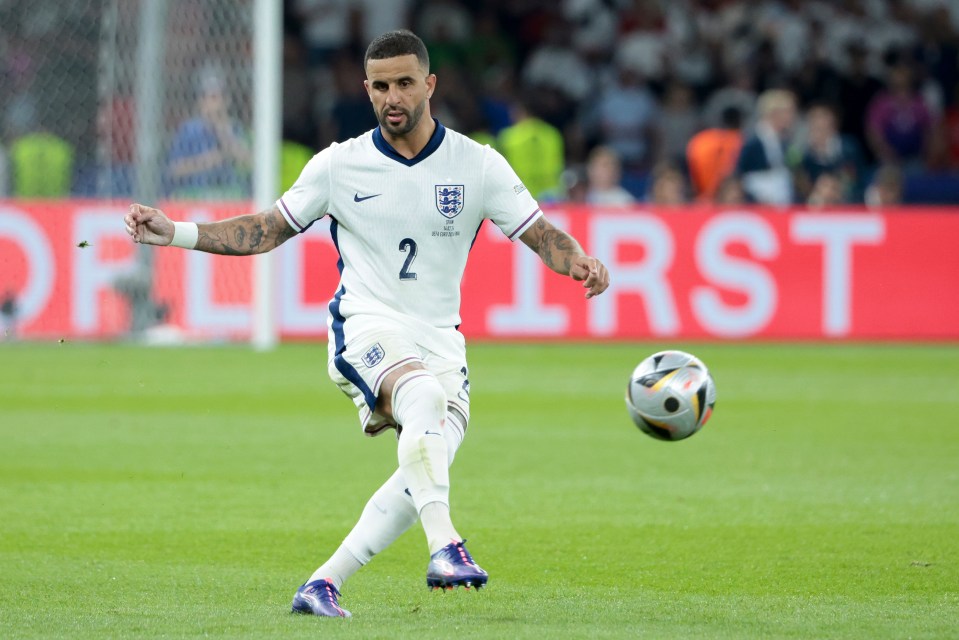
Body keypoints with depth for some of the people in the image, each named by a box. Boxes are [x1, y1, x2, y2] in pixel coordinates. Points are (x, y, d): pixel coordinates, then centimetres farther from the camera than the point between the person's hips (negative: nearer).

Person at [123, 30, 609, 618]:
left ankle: (325, 582, -11)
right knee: (424, 396, -36)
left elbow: (541, 234, 2)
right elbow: (266, 232, 10)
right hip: (368, 327, -2)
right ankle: (445, 547, -44)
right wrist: (175, 233, 0)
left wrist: (579, 262, -21)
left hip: (441, 342, 3)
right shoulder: (341, 165, 3)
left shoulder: (478, 165, 2)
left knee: (428, 471, -20)